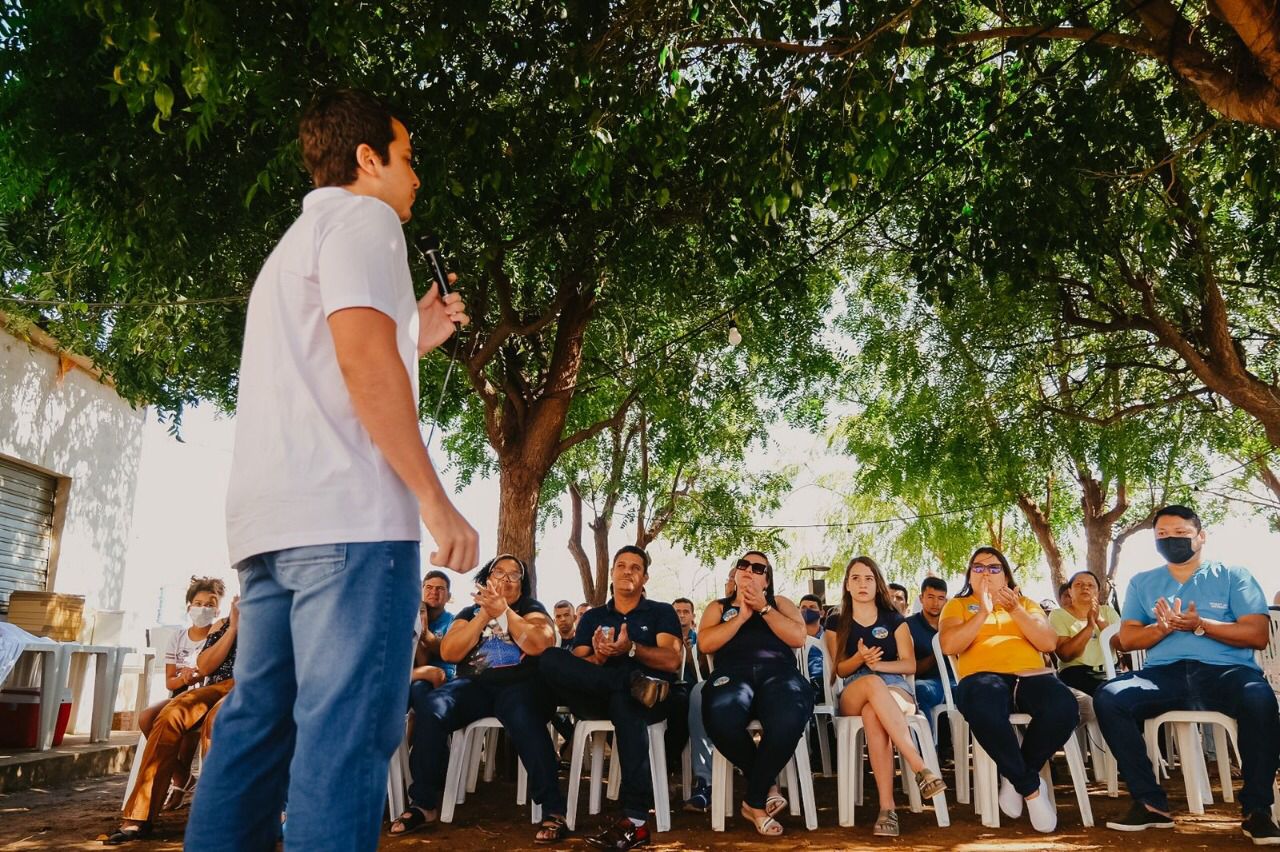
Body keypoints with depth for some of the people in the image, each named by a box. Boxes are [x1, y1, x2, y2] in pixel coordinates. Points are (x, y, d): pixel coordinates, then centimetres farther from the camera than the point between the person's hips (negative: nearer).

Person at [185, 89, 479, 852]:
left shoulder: (298, 240, 29)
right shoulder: (361, 217, 1)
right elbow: (364, 364, -15)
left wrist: (411, 341, 29)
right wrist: (435, 499, -14)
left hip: (272, 517, 10)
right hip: (347, 511, -9)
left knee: (259, 723, 10)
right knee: (346, 726, -10)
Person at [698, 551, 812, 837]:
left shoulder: (780, 603, 26)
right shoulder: (718, 607, 26)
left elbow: (798, 637, 7)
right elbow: (706, 643, 6)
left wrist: (763, 608, 2)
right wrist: (742, 616, 3)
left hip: (778, 672, 0)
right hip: (733, 673, 0)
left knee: (789, 720, -38)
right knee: (720, 719, -38)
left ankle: (754, 800, -15)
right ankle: (767, 785, -9)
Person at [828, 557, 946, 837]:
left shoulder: (894, 619, 13)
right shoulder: (837, 624, 15)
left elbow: (910, 665, 5)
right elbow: (840, 670, 8)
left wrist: (879, 664, -16)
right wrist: (860, 659, -16)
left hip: (896, 689, 0)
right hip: (854, 695, 0)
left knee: (873, 713, -42)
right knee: (873, 682, -43)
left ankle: (887, 806, -52)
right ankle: (920, 768, -52)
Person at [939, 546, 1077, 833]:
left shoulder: (1026, 603, 25)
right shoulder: (957, 605, 18)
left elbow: (1049, 643, 9)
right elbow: (948, 645, -1)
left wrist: (1015, 610, -3)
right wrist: (984, 611, -6)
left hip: (1031, 675, 3)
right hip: (983, 677, -3)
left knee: (1064, 708, -33)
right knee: (984, 709, -41)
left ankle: (1014, 778, -8)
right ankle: (1030, 787, -16)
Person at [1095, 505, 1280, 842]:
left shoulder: (1233, 575, 12)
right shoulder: (1142, 582, 19)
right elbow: (1127, 638, 11)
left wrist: (1200, 625, -12)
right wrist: (1163, 628, -9)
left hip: (1225, 671, -2)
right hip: (1165, 673, 2)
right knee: (1108, 697, -26)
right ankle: (1151, 802, -18)